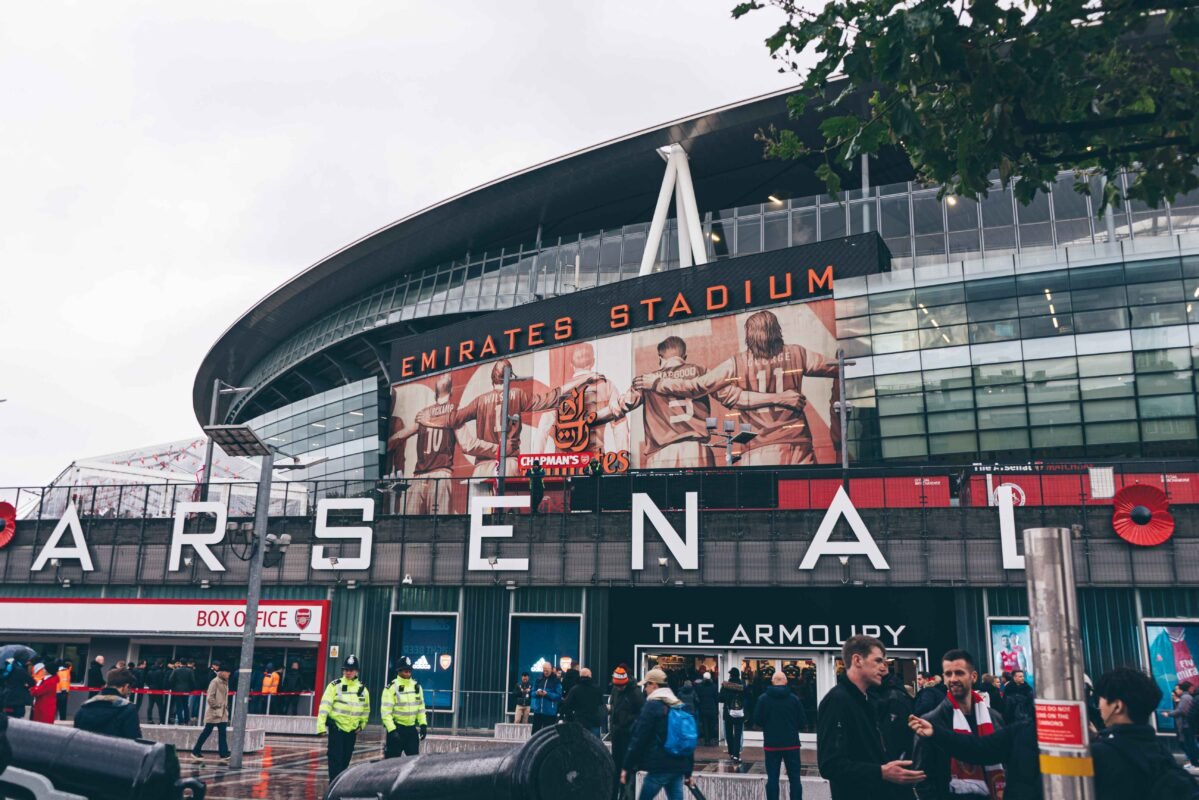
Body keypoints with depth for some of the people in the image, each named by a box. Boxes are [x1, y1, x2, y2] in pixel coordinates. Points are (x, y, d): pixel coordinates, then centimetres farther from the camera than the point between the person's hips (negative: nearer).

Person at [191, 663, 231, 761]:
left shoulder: (225, 683, 12)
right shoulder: (215, 682, -13)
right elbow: (210, 698, -18)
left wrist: (225, 707, 10)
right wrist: (217, 706, -15)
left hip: (223, 713, 8)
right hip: (213, 712, -8)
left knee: (222, 733, 2)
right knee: (206, 732, 2)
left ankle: (224, 754, -1)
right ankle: (195, 752, 15)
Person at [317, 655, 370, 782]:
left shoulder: (362, 689, 4)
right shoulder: (335, 686, -8)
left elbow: (366, 709, 18)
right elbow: (325, 706, -11)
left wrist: (361, 725, 13)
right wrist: (321, 726, -16)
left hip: (352, 730, 4)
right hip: (336, 728, -4)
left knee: (346, 759, 11)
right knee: (335, 758, -10)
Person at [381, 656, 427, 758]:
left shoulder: (417, 686, 8)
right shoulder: (391, 687, -11)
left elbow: (421, 708, 14)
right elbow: (385, 711, -14)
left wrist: (423, 724, 5)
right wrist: (392, 730, -20)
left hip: (412, 728, 5)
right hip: (396, 728, -5)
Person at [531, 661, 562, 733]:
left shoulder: (556, 681, -4)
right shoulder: (539, 680, 9)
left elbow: (559, 696, -8)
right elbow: (533, 693, 12)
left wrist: (547, 694, -19)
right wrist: (537, 693, -10)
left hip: (550, 712, -4)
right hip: (538, 710, 4)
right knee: (535, 730, 6)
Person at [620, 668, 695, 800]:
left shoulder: (652, 706, -7)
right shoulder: (681, 706, 14)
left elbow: (639, 739, -11)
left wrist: (627, 767, -7)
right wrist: (688, 771, 22)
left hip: (660, 767, -7)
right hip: (678, 767, 7)